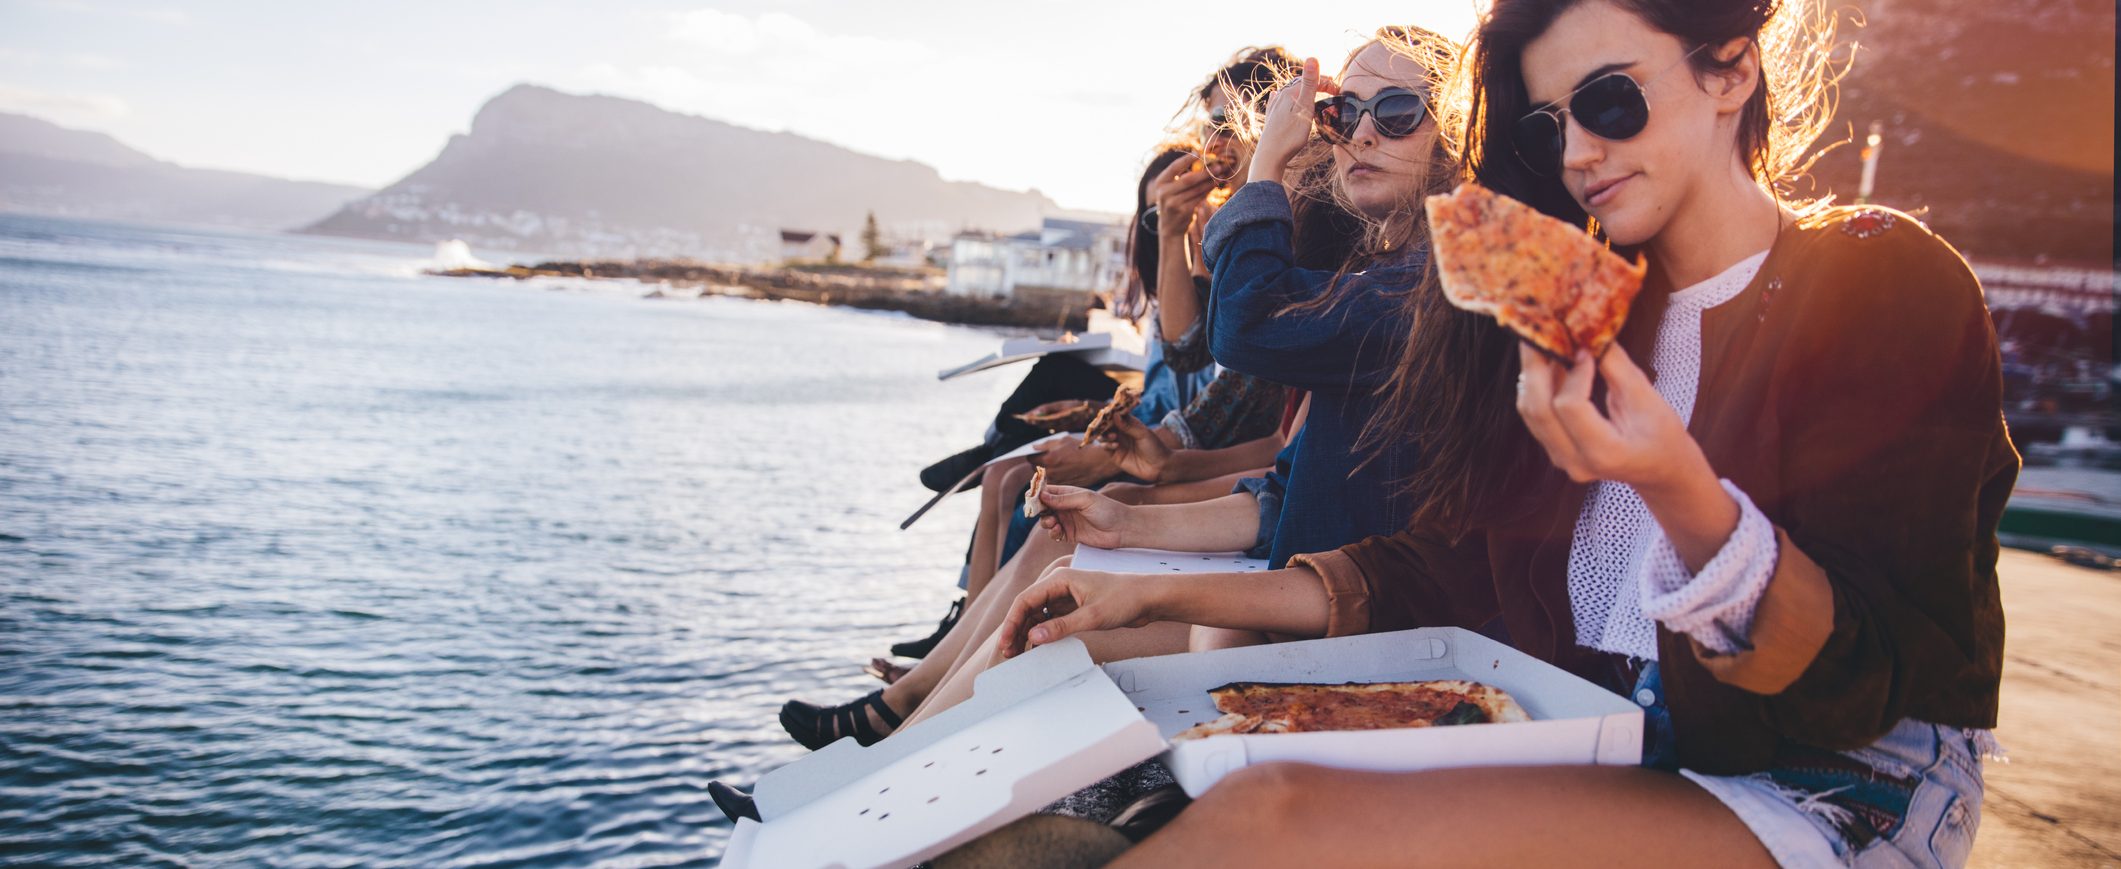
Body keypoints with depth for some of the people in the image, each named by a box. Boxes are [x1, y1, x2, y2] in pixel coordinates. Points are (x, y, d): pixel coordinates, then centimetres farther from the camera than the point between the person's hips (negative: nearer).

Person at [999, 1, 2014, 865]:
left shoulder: (1891, 285, -5)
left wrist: (1680, 492, -31)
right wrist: (1160, 593, 3)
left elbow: (1862, 683, -13)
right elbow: (1434, 567, 11)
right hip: (1597, 756, 6)